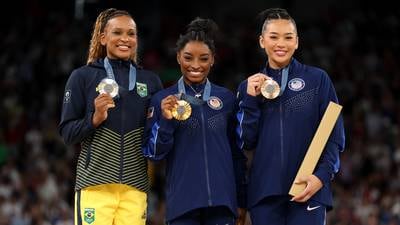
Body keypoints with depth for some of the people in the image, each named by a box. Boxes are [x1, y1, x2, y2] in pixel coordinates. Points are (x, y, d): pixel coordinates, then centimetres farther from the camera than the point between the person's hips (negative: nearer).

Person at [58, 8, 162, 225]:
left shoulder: (150, 81, 13)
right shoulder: (83, 77, 5)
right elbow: (67, 133, 2)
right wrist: (95, 119, -15)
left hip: (135, 186, 3)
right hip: (95, 184, -3)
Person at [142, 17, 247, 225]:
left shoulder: (226, 98, 8)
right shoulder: (163, 100, 3)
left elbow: (237, 153, 14)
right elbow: (153, 153, 1)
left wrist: (241, 199, 12)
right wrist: (165, 120, -14)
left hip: (222, 200, 2)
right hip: (182, 200, -2)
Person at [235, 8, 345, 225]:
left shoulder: (318, 79, 5)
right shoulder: (249, 86, 13)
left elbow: (334, 135, 2)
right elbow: (246, 142, 7)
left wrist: (322, 175, -12)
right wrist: (250, 100, -4)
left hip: (308, 190, -2)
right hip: (264, 191, 2)